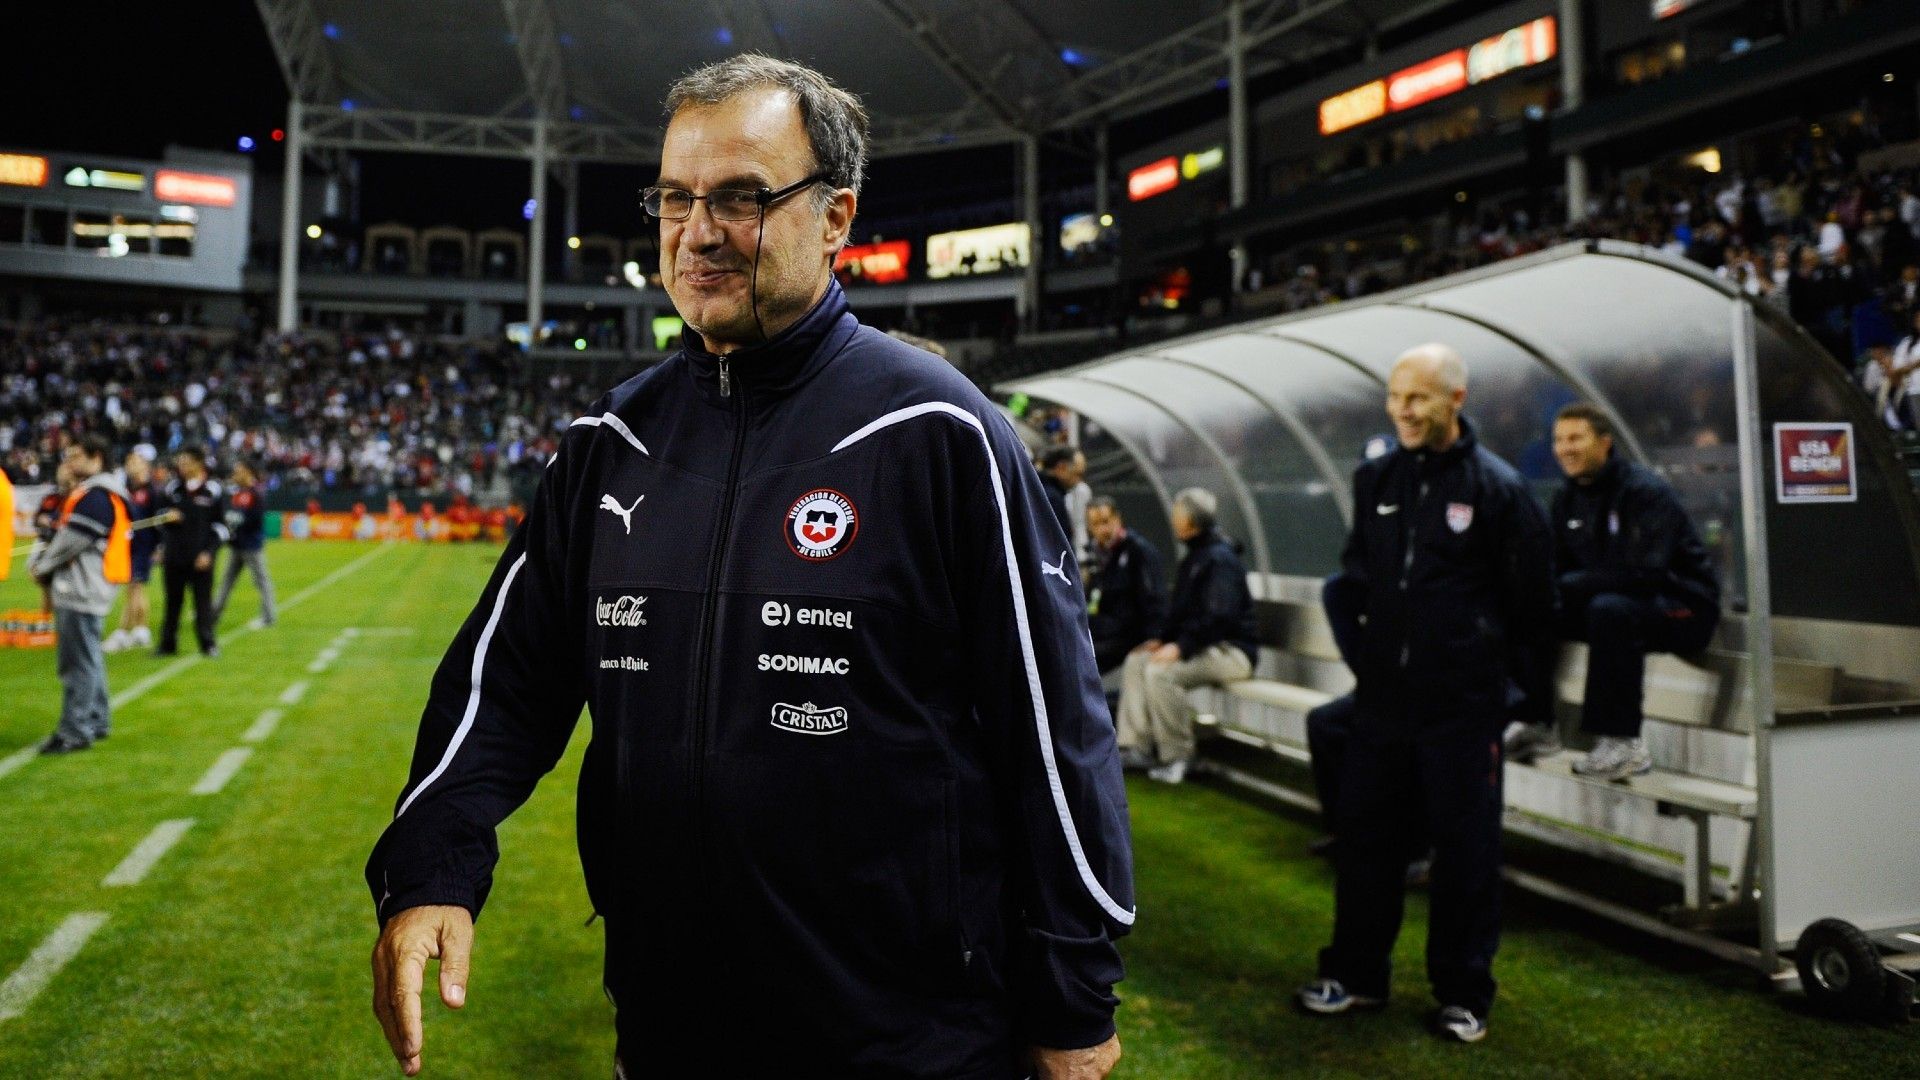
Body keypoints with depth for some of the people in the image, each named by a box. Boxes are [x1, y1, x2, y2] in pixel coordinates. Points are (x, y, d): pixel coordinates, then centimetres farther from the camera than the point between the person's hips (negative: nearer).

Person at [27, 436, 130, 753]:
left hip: (82, 588, -11)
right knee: (86, 657, 17)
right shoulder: (88, 492, 18)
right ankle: (96, 721, 26)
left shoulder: (96, 497, -16)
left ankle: (75, 731, -5)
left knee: (78, 661, -8)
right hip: (77, 587, 11)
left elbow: (71, 540, -17)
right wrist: (41, 560, 6)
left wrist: (41, 565, -2)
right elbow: (62, 534, 20)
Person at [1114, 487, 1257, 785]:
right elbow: (1180, 610, 20)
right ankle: (1137, 746, -2)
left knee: (1160, 672, -29)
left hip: (1232, 650, -10)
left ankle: (1176, 758, -16)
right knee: (1135, 661, 0)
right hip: (1204, 646, 10)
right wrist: (1161, 638, 5)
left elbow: (1219, 617, -25)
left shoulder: (1220, 559, -16)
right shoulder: (1193, 557, 16)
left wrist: (1181, 647, -27)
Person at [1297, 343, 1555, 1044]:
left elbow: (1531, 604, -3)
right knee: (1365, 837, 11)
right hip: (1382, 698, 5)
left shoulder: (1496, 486, -7)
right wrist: (1363, 654, 12)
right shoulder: (1376, 480, 7)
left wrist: (1529, 697, 0)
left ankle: (1463, 996, 21)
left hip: (1463, 706, -4)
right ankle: (1356, 974, 26)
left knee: (1465, 850, 6)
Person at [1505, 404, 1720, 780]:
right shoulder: (1568, 498, 6)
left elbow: (1645, 574, -27)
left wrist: (1567, 587, -29)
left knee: (1609, 608, -37)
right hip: (1616, 597, 8)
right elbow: (1559, 569, 7)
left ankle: (1622, 744, -29)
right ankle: (1540, 724, 2)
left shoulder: (1646, 491, -18)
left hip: (1683, 608, -7)